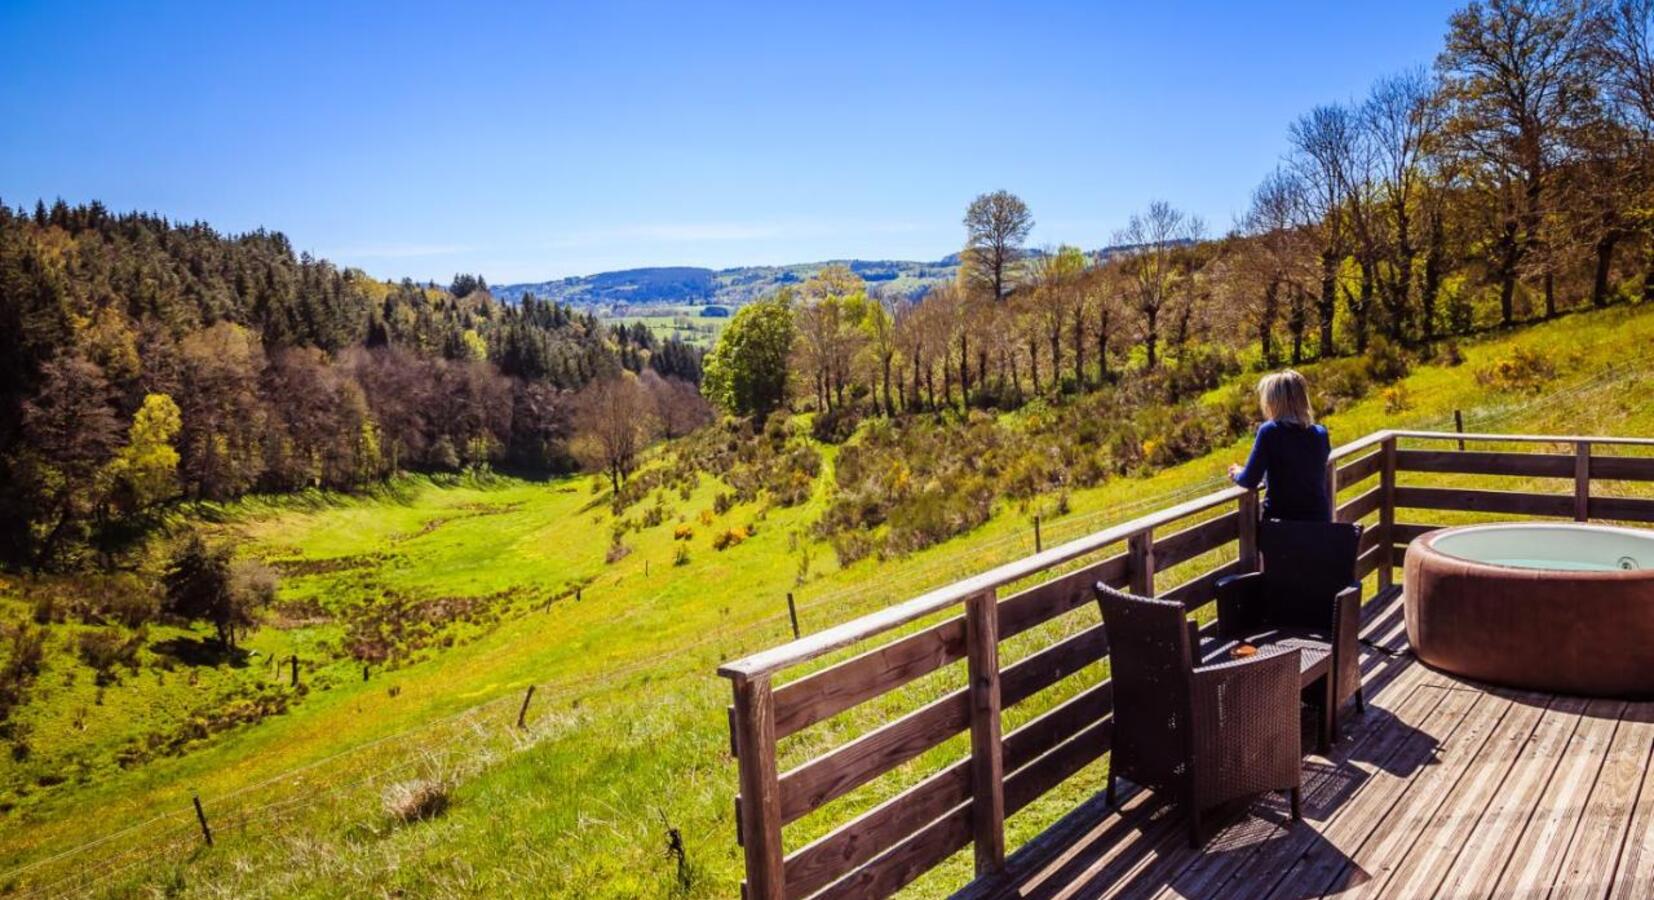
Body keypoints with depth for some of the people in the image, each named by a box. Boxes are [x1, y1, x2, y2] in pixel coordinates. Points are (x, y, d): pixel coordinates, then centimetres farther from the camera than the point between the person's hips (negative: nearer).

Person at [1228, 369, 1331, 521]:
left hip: (1281, 521, -4)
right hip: (1319, 521, 4)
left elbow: (1250, 481, -11)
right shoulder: (1320, 434, 1)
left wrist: (1237, 473, 9)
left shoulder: (1269, 431, -14)